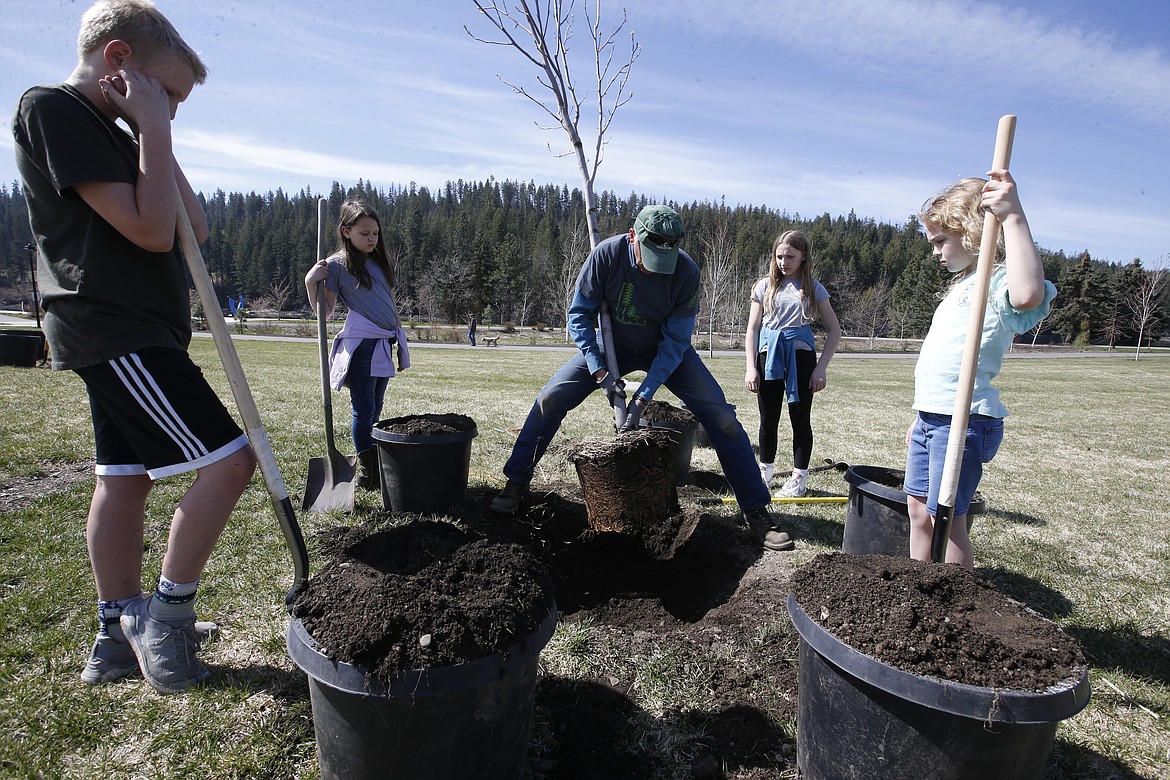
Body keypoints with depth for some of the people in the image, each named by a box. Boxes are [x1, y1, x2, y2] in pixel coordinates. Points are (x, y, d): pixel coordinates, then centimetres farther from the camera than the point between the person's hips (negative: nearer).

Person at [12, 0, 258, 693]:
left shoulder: (109, 134, 20)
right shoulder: (52, 110, -9)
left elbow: (196, 228, 14)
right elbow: (151, 231, -18)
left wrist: (154, 135, 10)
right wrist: (154, 130, -11)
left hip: (125, 332, 10)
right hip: (117, 331, -10)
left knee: (126, 476, 11)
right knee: (229, 460, -14)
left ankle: (119, 635, 22)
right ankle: (165, 614, 3)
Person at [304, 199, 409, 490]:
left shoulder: (379, 261, 14)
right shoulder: (337, 264, -4)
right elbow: (325, 312, -8)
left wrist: (400, 334, 18)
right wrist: (311, 283, -21)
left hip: (384, 343, 7)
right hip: (361, 344, -7)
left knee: (375, 409, 12)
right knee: (364, 410, -3)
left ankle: (377, 467, 21)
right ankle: (367, 470, 6)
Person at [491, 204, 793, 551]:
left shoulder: (686, 272, -26)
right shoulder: (607, 254, -25)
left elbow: (674, 342, -22)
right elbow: (580, 314, -15)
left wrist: (643, 396, -28)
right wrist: (599, 371, -25)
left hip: (666, 350, 0)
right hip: (612, 346, 1)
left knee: (721, 416, -13)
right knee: (550, 398, -13)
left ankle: (757, 512, 0)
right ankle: (516, 485, 6)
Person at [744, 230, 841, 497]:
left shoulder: (813, 288, 3)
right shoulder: (765, 286, 6)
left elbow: (834, 331, 3)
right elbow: (752, 329, 5)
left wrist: (821, 368, -7)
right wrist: (751, 367, -4)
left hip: (800, 355, -1)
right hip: (769, 355, 2)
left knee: (800, 418, 4)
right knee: (768, 418, 9)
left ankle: (799, 477, 16)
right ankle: (766, 469, 27)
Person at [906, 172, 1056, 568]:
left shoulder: (999, 282, -12)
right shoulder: (963, 285, 19)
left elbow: (1028, 294, -40)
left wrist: (1014, 218, -36)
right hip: (931, 419, 10)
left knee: (946, 519, -3)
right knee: (918, 509, 16)